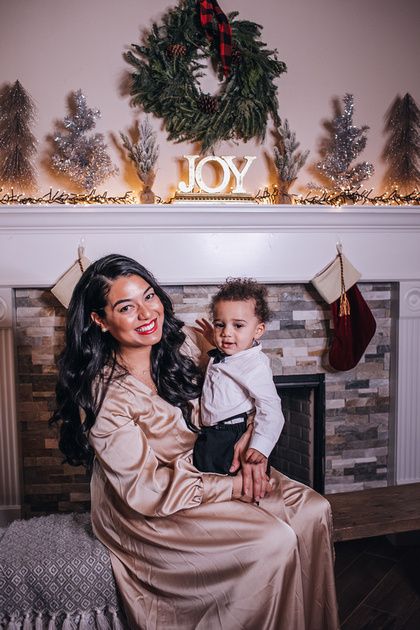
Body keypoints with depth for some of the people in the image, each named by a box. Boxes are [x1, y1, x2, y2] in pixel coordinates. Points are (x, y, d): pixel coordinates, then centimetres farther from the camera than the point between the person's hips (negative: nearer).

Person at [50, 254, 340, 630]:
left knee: (314, 510, -7)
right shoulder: (103, 395, -24)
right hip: (150, 508, -6)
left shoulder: (183, 342, -7)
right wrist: (230, 488, -20)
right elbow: (145, 488, -20)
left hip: (205, 466, 6)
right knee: (275, 542, -22)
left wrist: (250, 439, -14)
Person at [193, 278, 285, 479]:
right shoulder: (219, 357, 8)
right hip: (208, 436, 8)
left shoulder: (256, 365, -18)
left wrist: (260, 446, -32)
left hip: (232, 438, -8)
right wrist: (214, 339, 18)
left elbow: (270, 409, -21)